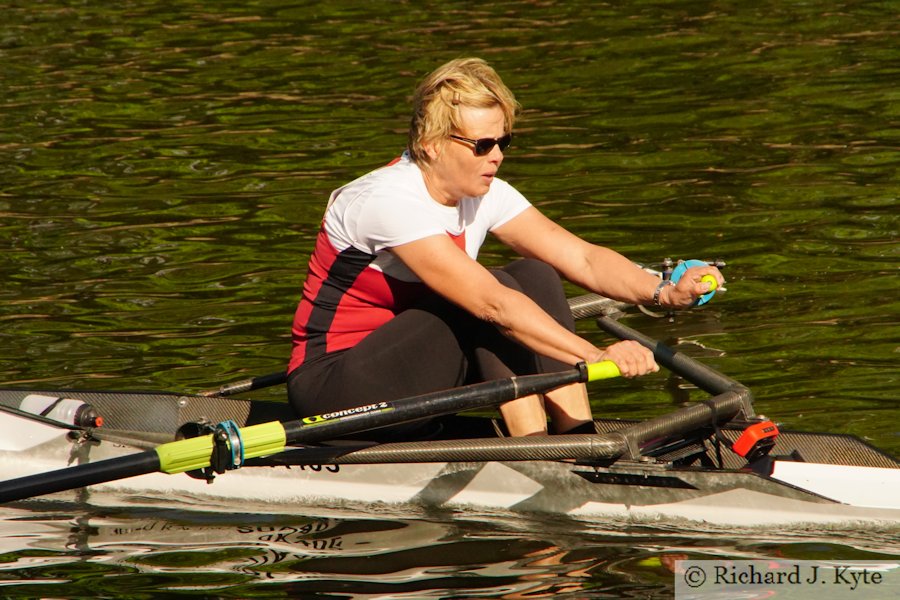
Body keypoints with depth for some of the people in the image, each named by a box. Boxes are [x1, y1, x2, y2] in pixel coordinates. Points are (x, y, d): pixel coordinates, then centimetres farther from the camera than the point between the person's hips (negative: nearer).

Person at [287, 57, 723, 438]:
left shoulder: (484, 195, -1)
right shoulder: (389, 201, -26)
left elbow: (583, 258, -7)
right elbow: (491, 303, -34)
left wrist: (664, 293, -24)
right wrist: (596, 357, -39)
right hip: (331, 386, -8)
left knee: (535, 278, -9)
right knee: (492, 304, -25)